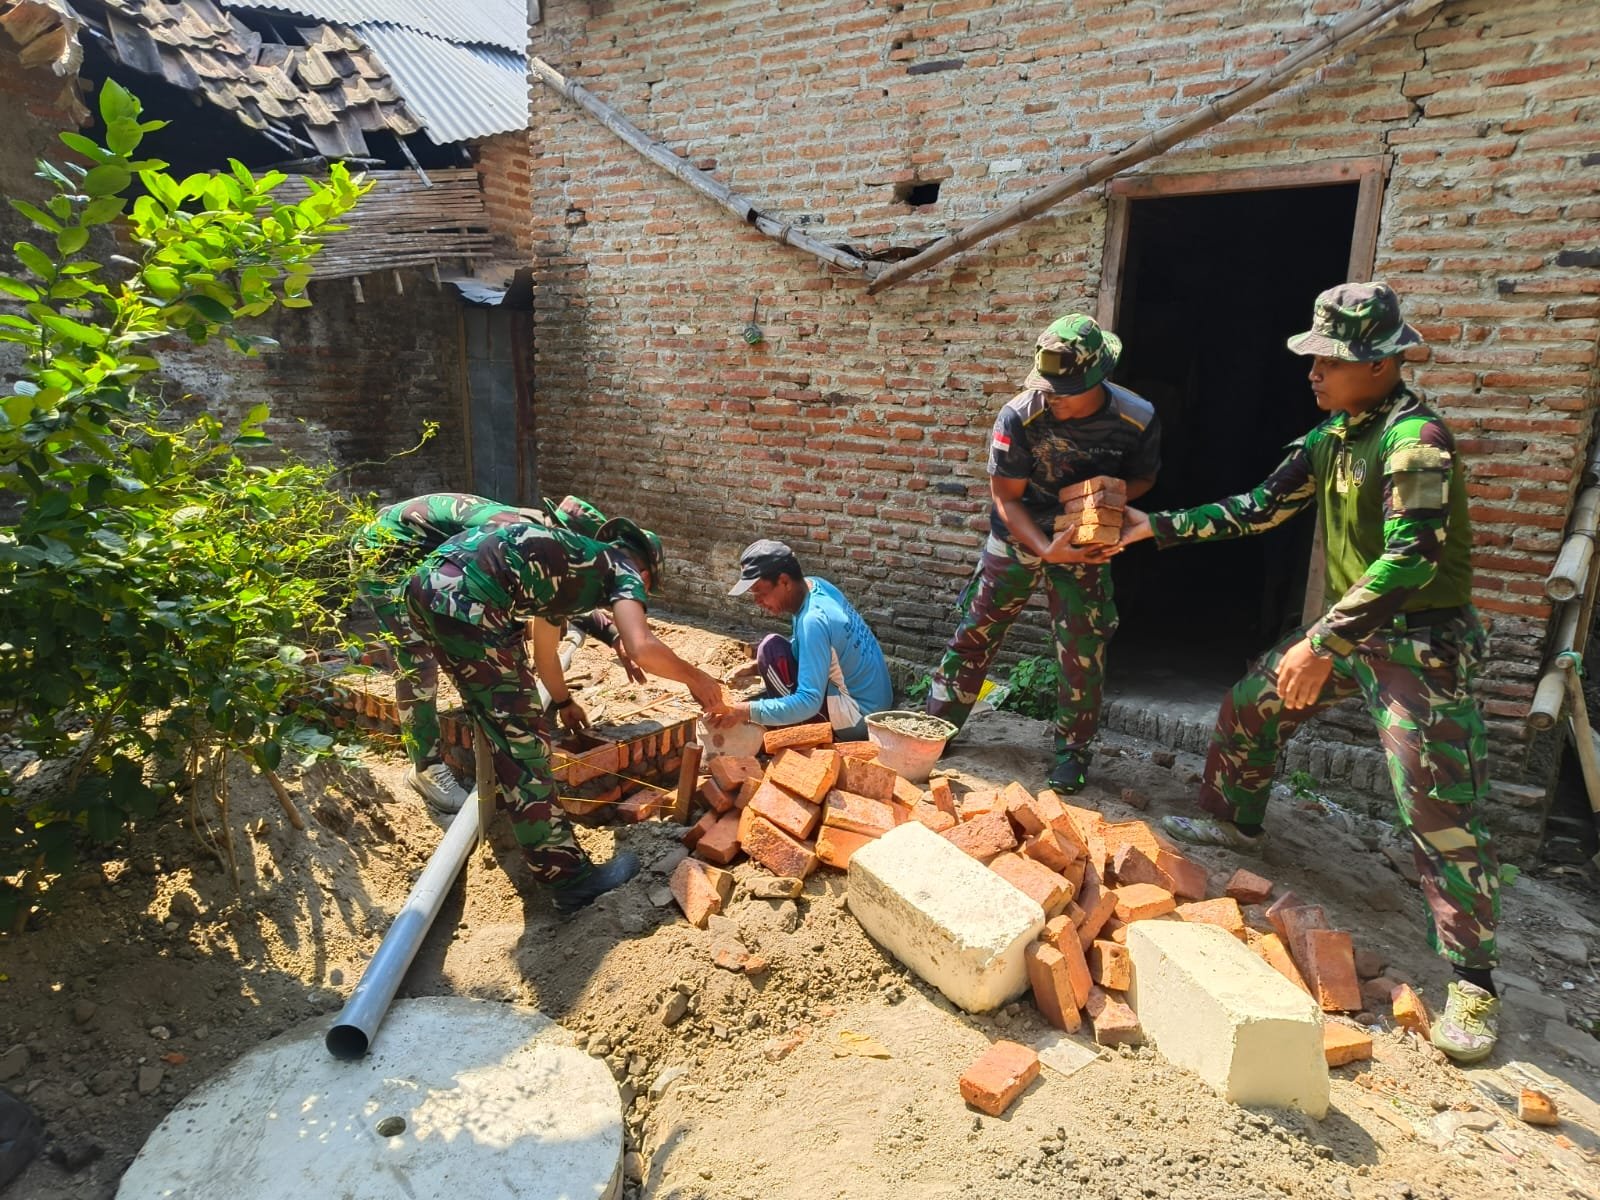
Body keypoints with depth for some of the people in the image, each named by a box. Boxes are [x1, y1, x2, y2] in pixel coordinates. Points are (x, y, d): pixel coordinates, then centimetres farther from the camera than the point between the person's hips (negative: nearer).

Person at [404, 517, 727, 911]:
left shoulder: (569, 563, 32)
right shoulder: (623, 568, 10)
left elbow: (544, 650, 45)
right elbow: (642, 648, -11)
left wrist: (563, 701, 61)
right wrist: (696, 677, 7)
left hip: (425, 584, 9)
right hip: (466, 598, -9)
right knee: (520, 737, -3)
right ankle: (569, 878, 3)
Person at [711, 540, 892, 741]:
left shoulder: (814, 620, -28)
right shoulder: (815, 585, -1)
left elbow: (809, 702, -32)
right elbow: (801, 650, 16)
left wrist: (747, 711, -33)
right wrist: (756, 667, 3)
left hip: (857, 719, -9)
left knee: (771, 647, -16)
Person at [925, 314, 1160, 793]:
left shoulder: (1138, 420, -19)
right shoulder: (1019, 417, -24)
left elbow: (1143, 478, 2)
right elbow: (1005, 497, -16)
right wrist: (1046, 550, -30)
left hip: (1086, 543, 1)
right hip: (1018, 537, 0)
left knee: (1083, 655, 0)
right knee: (975, 633, 3)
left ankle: (1072, 752, 19)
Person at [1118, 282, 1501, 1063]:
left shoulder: (1415, 439, -21)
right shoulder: (1333, 435, 6)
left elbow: (1410, 559, -30)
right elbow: (1260, 509, 12)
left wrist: (1321, 644, -34)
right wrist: (1160, 527, 8)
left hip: (1420, 642, -9)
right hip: (1349, 629, 9)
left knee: (1440, 811, -10)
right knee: (1248, 706, 16)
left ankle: (1473, 984, 2)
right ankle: (1234, 823, 39)